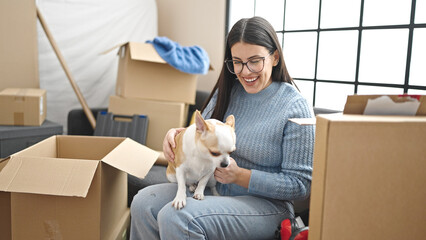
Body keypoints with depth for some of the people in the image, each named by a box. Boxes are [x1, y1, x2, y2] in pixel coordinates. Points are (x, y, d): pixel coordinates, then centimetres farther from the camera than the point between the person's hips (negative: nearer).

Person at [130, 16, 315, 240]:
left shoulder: (295, 107, -13)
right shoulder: (228, 91, 6)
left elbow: (300, 184, -13)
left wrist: (240, 176, -20)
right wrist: (177, 133, -8)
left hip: (263, 203, -6)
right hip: (213, 188, 7)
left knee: (176, 218, -28)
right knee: (143, 203, -11)